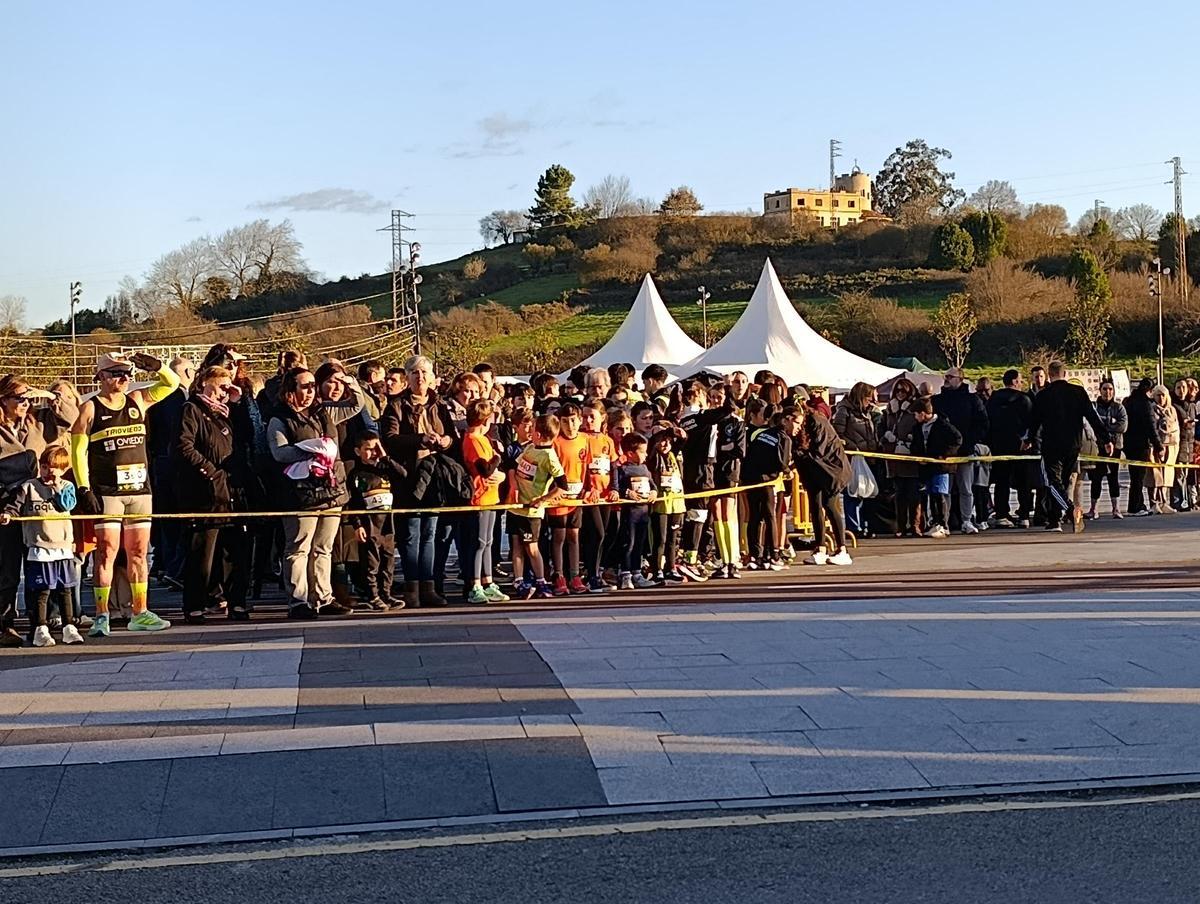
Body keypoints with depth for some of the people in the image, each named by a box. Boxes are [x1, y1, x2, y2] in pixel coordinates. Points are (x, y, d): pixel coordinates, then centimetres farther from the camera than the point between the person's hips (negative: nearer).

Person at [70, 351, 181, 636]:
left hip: (139, 489, 5)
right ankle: (101, 616, -2)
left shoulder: (138, 400, 11)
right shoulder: (90, 408, -1)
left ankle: (139, 613, 16)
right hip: (106, 492, -5)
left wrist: (155, 366, -2)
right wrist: (83, 489, -11)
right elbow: (78, 451, -4)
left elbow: (172, 383, 16)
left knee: (139, 552, 8)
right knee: (106, 551, -6)